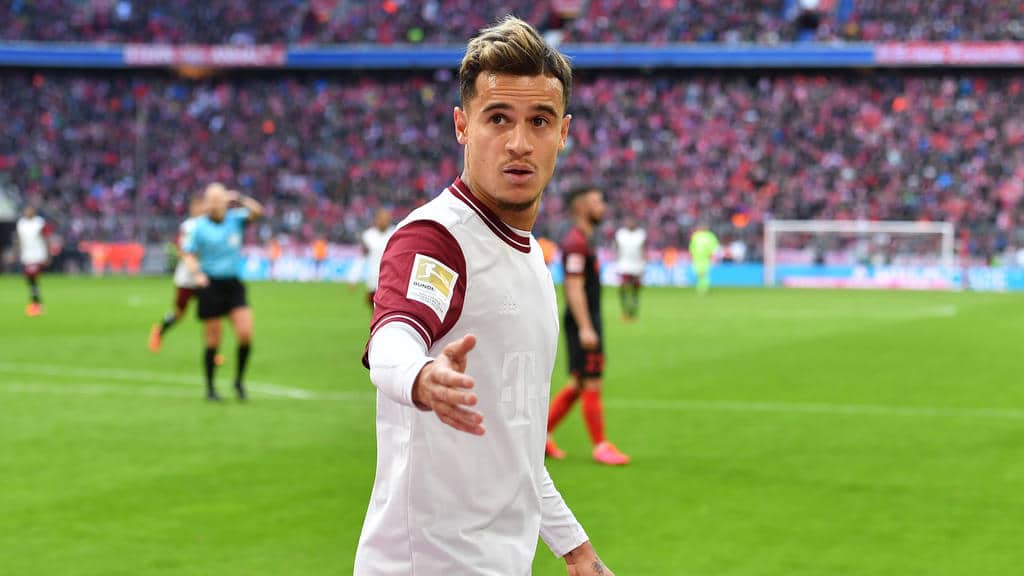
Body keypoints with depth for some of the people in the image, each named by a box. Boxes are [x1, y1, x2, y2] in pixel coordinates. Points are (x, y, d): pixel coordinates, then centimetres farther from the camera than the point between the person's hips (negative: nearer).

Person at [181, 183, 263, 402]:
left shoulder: (235, 218, 4)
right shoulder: (200, 226, -2)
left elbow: (257, 212, -10)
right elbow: (189, 254, 0)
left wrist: (240, 199, -22)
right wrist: (197, 273, -16)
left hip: (233, 284, 2)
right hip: (211, 285, -2)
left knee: (246, 334, -10)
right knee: (213, 341, 1)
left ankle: (239, 380, 11)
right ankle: (210, 388, 15)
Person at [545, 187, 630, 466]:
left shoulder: (581, 240, 17)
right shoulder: (576, 242, -14)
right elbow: (575, 288, -20)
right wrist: (585, 328, -24)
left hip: (586, 322, 10)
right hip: (583, 322, -10)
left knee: (578, 385, 13)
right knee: (592, 385, -5)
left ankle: (542, 435, 17)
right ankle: (600, 446, 0)